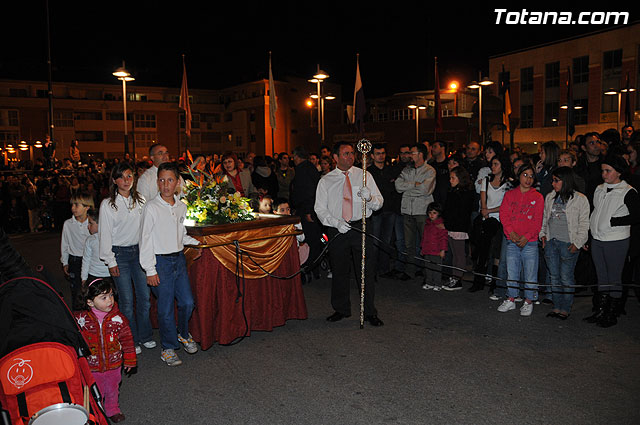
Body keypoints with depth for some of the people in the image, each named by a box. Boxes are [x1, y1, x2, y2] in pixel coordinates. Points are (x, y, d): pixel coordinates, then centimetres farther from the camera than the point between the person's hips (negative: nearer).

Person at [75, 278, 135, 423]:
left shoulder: (118, 318, -15)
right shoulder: (81, 319, -17)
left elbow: (126, 339, -5)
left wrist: (129, 360, 1)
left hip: (113, 364, 1)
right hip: (92, 366, -1)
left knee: (112, 390, 22)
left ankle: (113, 410, 47)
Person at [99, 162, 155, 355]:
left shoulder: (140, 200, 5)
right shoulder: (108, 204, -6)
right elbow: (105, 234, -6)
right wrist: (111, 262, -8)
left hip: (138, 251, 4)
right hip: (120, 253, -4)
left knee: (144, 296, 6)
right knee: (127, 300, 0)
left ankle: (144, 336, 23)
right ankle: (131, 341, 16)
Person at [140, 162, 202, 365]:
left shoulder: (181, 207, 6)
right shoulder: (151, 208, -11)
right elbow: (145, 241, -10)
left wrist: (195, 242, 6)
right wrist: (150, 270, -12)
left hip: (179, 259, 5)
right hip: (160, 262, -5)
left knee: (187, 302, 9)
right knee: (166, 308, 1)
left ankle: (183, 335, 35)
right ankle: (169, 347, 19)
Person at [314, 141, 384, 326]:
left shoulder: (364, 176, 5)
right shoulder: (325, 181, 4)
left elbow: (379, 203, 3)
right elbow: (320, 209, -1)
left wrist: (369, 197, -20)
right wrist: (336, 222, -17)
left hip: (361, 227, 0)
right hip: (337, 229, 1)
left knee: (366, 271, 1)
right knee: (339, 271, 9)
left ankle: (370, 312, 13)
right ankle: (341, 309, 26)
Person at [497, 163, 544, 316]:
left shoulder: (538, 197, 3)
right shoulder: (510, 194, 9)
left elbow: (538, 220, -2)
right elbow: (504, 214, 2)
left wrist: (527, 236, -13)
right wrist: (511, 232, -12)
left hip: (530, 242, -2)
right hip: (512, 241, 2)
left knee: (530, 273, 1)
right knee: (511, 272, 9)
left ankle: (528, 302, 14)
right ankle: (511, 300, 21)